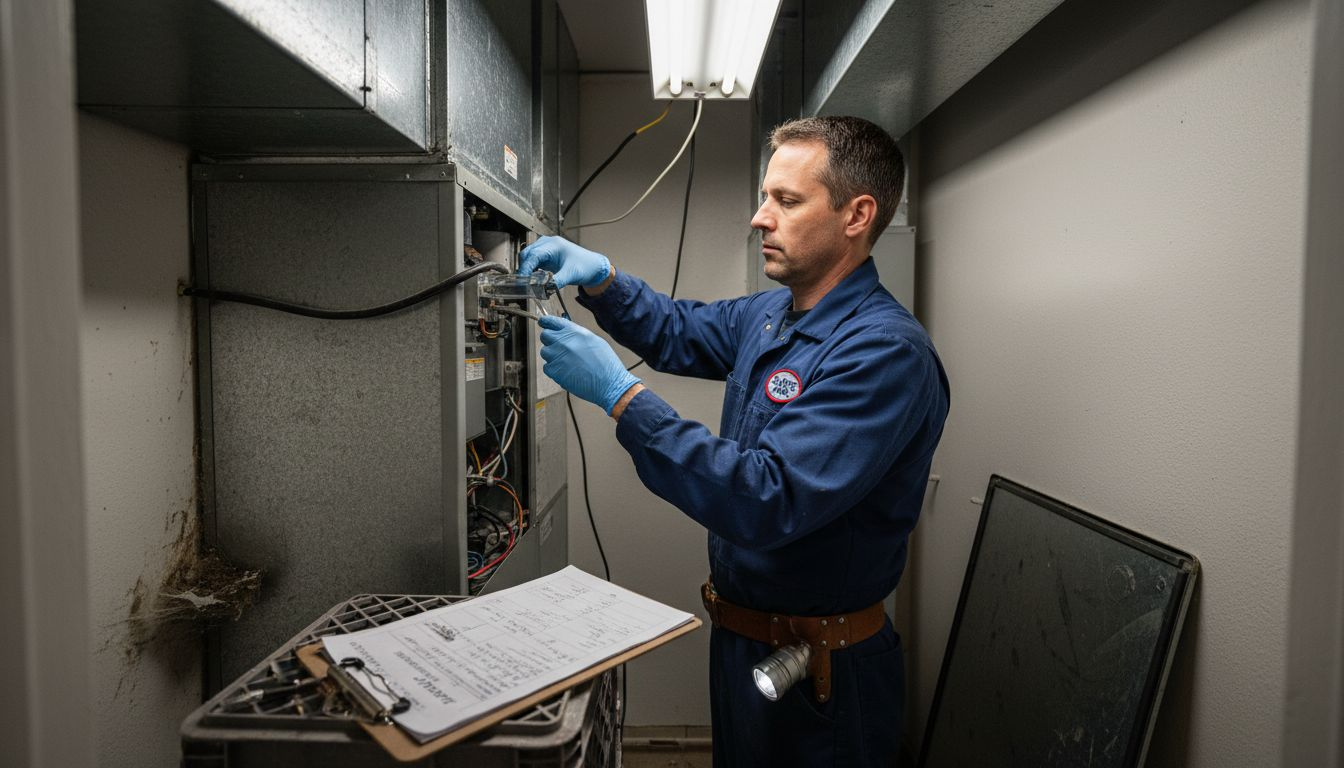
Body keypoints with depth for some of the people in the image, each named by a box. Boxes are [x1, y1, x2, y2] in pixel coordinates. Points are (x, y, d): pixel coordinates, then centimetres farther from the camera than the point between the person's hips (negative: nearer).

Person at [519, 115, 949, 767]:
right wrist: (600, 278, -3)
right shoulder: (770, 315, 1)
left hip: (820, 669, -8)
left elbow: (768, 503, -35)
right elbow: (680, 332, 16)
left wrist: (619, 393, -32)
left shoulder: (886, 352, -28)